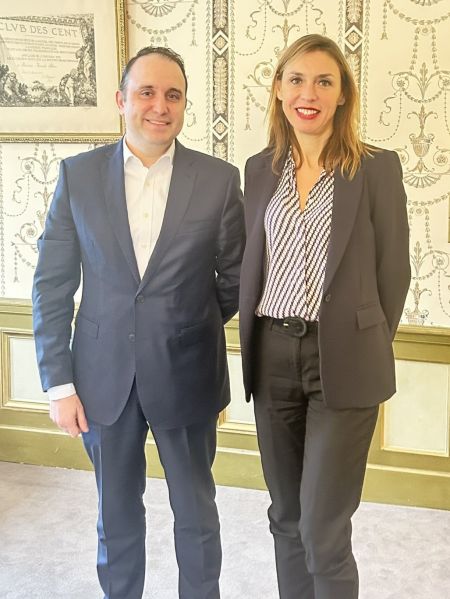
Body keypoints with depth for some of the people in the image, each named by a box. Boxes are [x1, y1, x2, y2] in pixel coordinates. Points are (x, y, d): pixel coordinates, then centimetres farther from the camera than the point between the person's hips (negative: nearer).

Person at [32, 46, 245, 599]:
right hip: (104, 376, 1)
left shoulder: (219, 180, -6)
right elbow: (52, 286, -1)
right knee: (116, 516, 18)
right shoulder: (78, 175, -3)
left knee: (196, 513, 16)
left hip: (186, 378, -1)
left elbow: (234, 279, 4)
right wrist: (58, 383, -4)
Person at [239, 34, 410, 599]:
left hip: (341, 362, -4)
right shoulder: (259, 168, 8)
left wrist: (366, 353, 4)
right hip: (272, 357, 5)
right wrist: (254, 347, 9)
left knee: (323, 531, -1)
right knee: (286, 517, 16)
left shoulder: (377, 167, -5)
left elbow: (393, 271, -1)